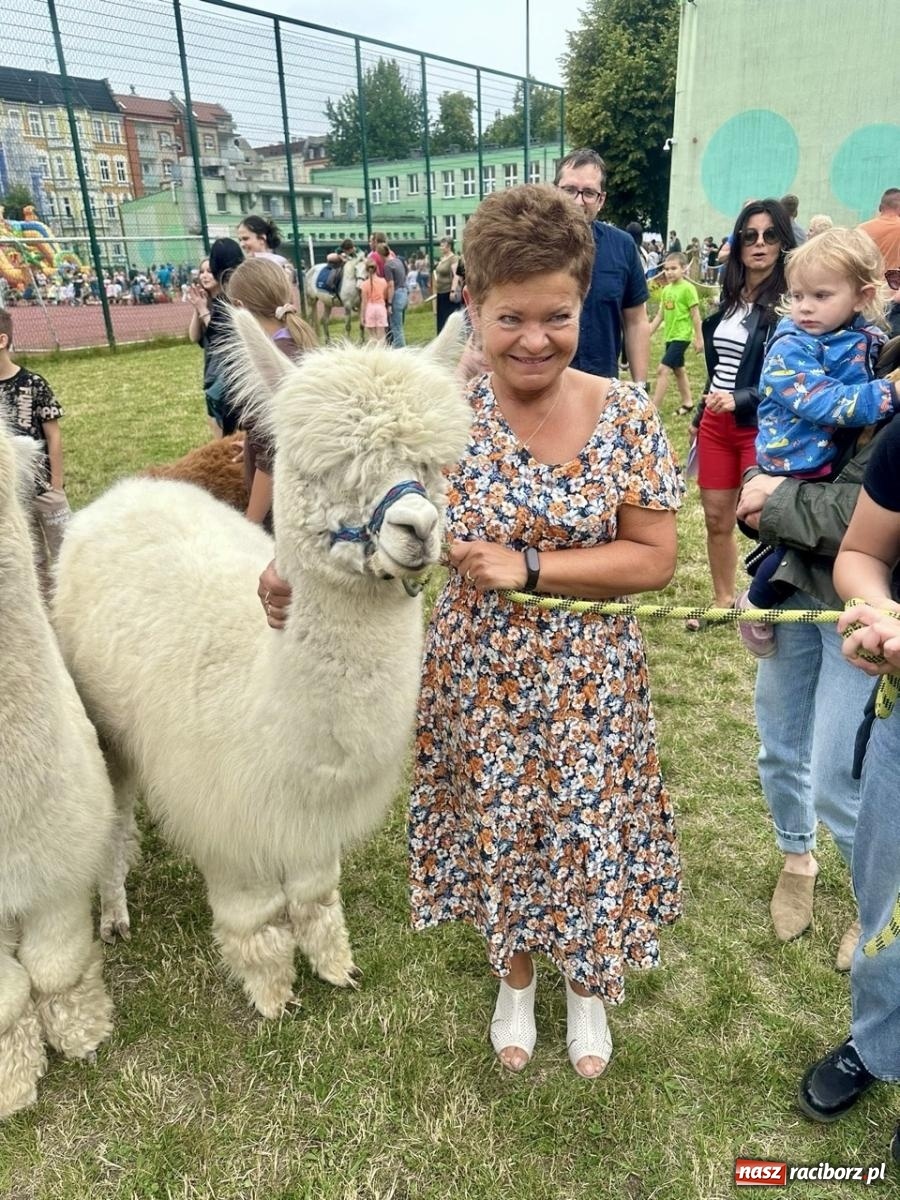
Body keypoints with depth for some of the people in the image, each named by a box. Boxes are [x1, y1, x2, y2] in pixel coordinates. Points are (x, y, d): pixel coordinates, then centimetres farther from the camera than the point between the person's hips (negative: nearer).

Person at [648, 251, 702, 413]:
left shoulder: (688, 288, -12)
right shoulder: (666, 290, 8)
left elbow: (695, 315, -10)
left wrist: (699, 338, -10)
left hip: (682, 336, -8)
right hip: (670, 336, 8)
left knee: (663, 369, -15)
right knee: (678, 370, 17)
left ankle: (654, 408, -14)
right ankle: (687, 402, 31)